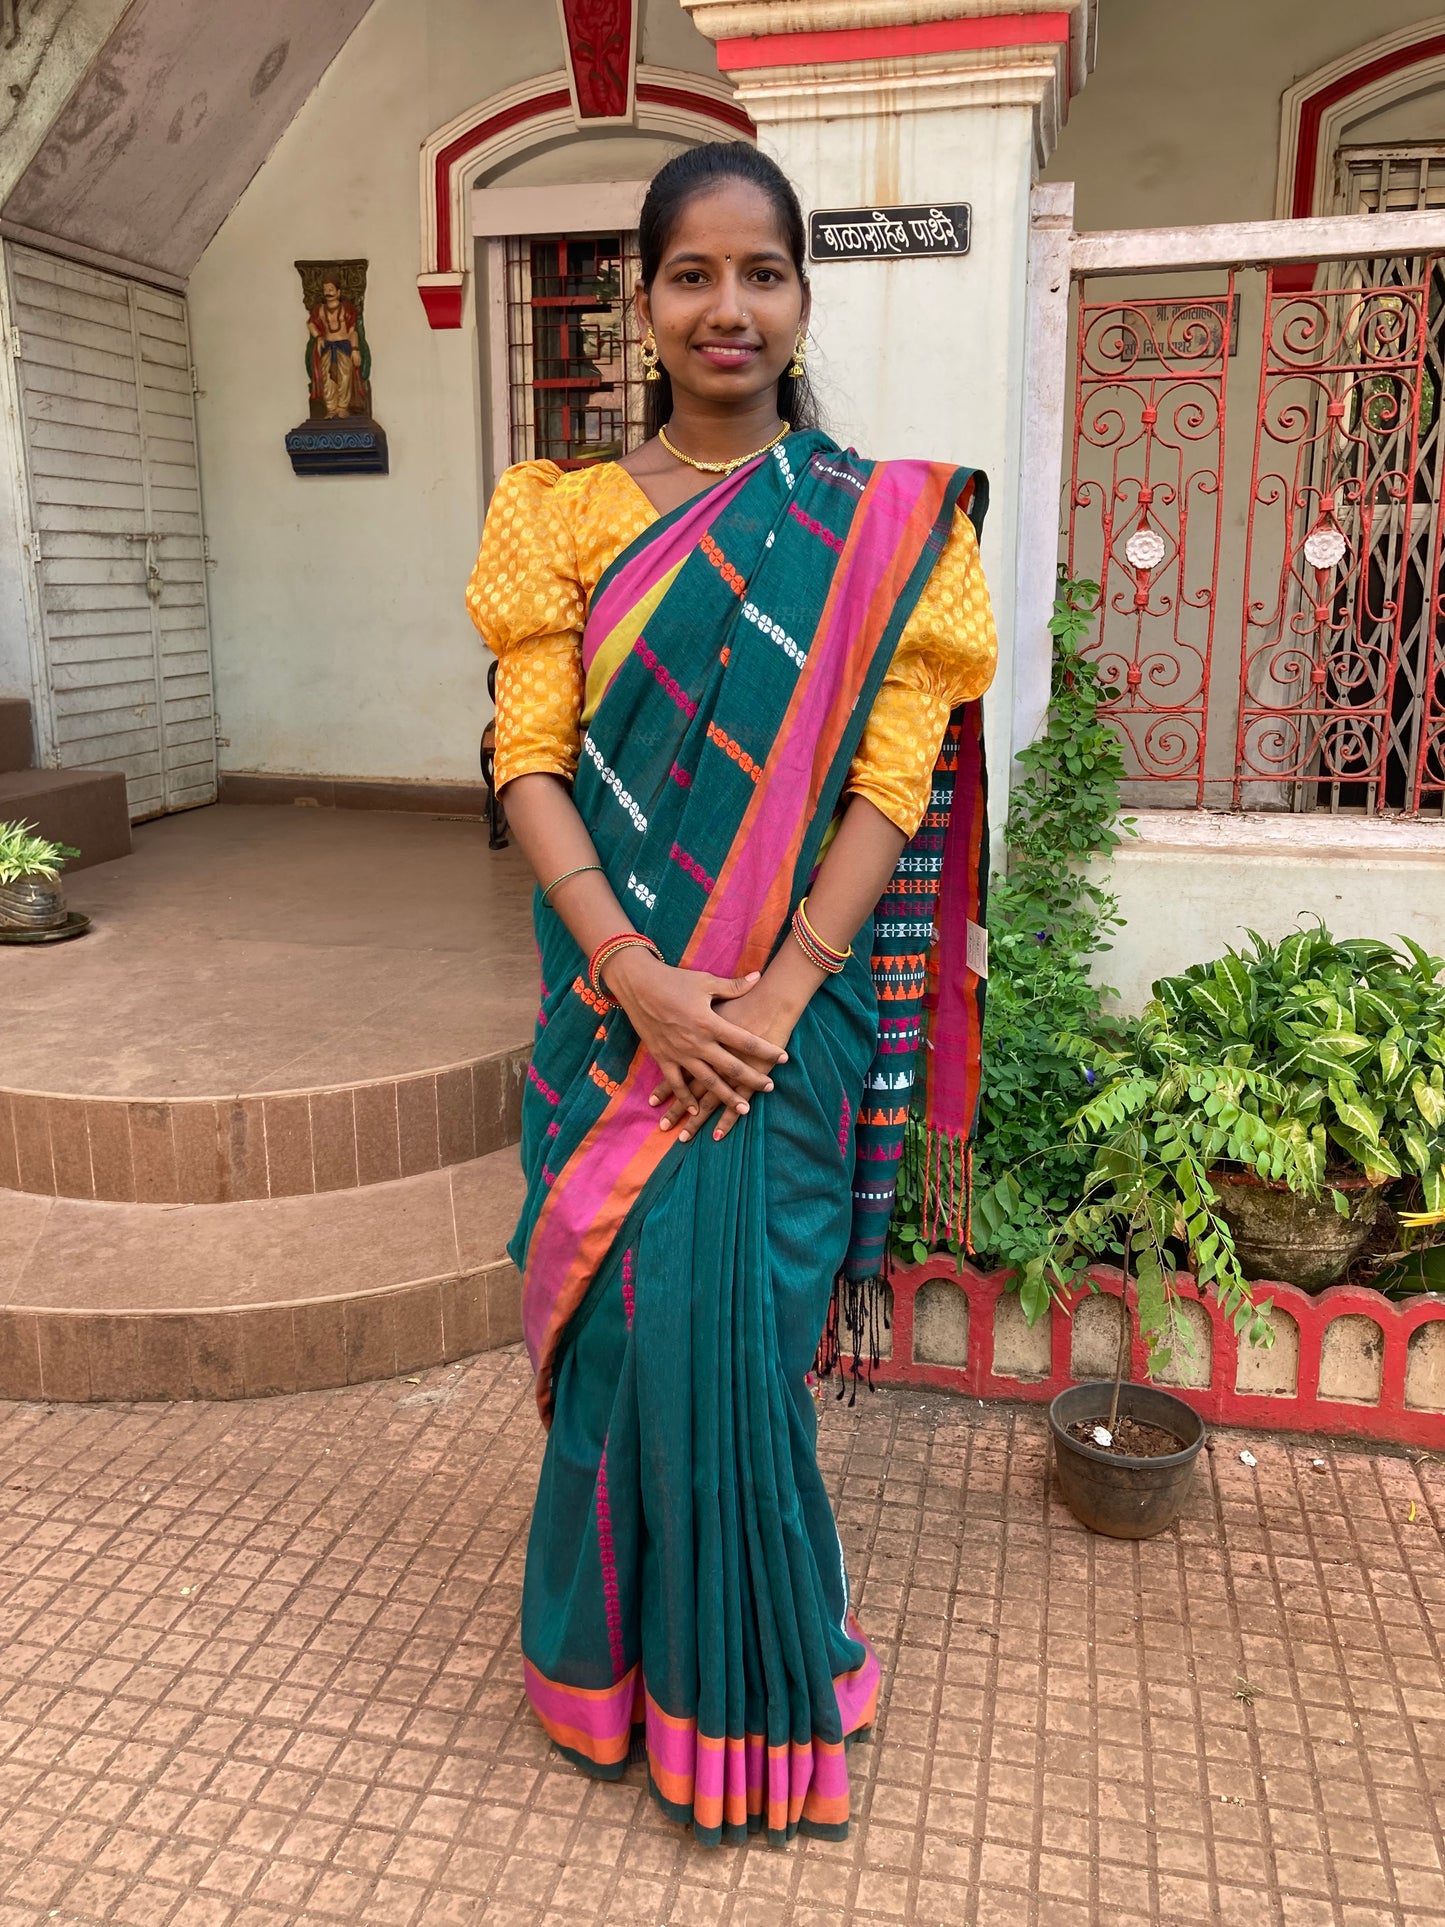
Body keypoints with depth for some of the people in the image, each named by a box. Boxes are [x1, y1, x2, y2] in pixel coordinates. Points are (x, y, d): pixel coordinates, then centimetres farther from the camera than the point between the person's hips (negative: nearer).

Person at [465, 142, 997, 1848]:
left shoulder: (881, 526, 1)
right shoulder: (570, 516, 4)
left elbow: (896, 780, -6)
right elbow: (529, 758, -3)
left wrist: (776, 993, -15)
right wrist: (635, 974, -16)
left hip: (788, 1010, -1)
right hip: (615, 998, 2)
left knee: (730, 1324, 3)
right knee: (627, 1323, 9)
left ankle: (742, 1688, 31)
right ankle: (618, 1648, 37)